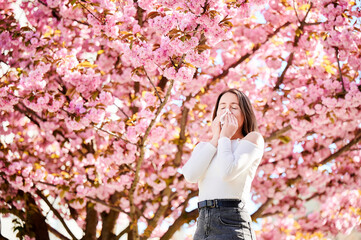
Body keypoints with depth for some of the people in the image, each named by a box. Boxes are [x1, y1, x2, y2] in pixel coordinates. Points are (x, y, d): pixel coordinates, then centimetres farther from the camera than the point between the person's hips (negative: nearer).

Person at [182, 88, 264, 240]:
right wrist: (215, 139, 6)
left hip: (232, 226, -5)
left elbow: (228, 173, -11)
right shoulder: (203, 146, 24)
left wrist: (225, 137, 3)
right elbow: (190, 175, 1)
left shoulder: (253, 138, 7)